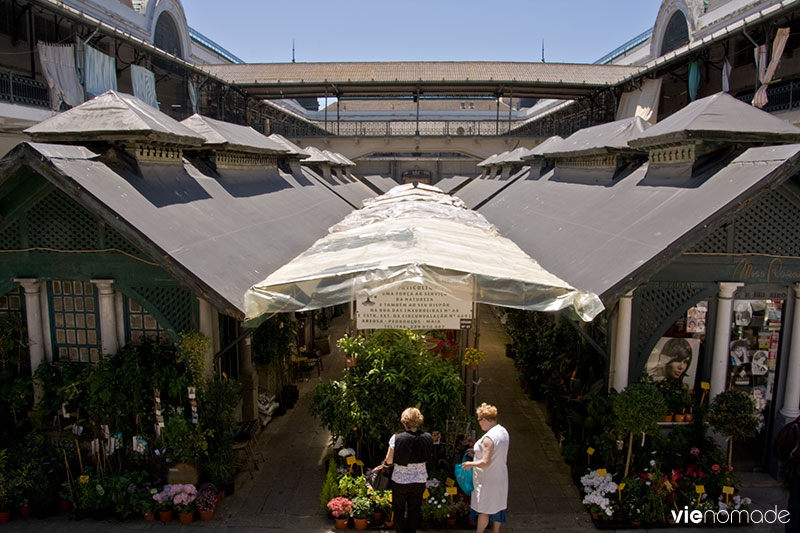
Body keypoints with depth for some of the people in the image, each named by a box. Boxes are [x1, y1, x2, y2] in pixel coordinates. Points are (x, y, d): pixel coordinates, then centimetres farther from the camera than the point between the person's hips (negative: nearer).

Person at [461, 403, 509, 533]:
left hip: (488, 479, -8)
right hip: (500, 476, 8)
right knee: (497, 505, 19)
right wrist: (478, 450, 13)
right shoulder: (503, 431, 0)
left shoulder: (489, 438, -27)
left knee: (483, 508, 9)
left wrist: (470, 464, -14)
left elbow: (486, 462, -28)